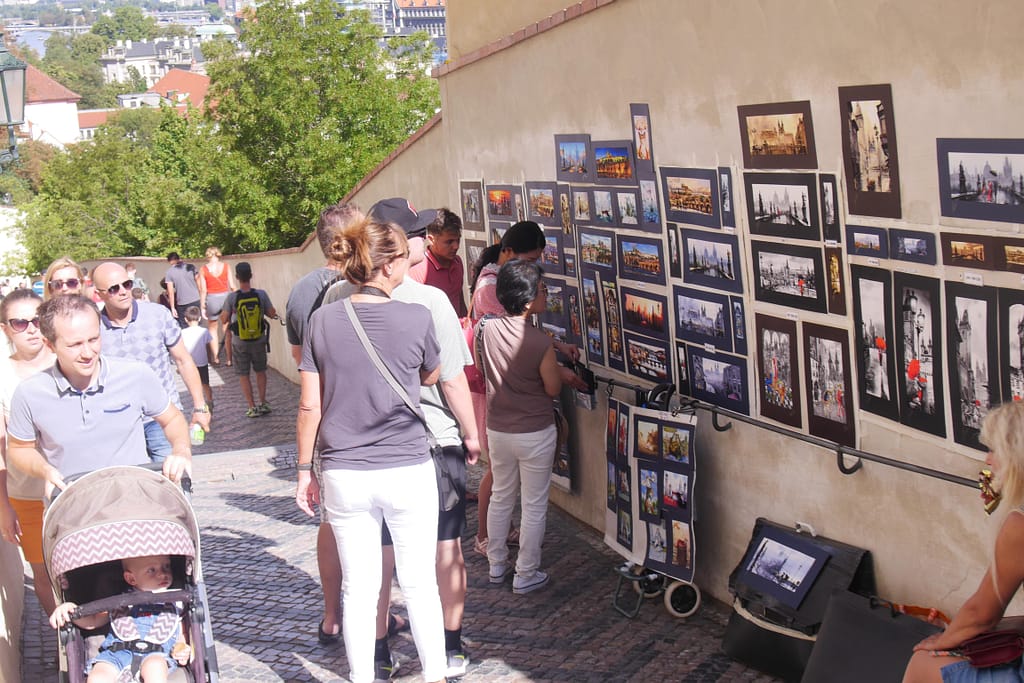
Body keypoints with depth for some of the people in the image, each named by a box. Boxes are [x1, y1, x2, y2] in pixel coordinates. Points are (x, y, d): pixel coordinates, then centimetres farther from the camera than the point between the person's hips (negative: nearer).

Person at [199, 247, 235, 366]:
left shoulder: (203, 269, -4)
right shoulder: (225, 266, -2)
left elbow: (203, 290, -5)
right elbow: (232, 286, -3)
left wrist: (202, 307, 2)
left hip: (212, 299, -1)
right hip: (226, 297, 1)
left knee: (213, 329, 17)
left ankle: (216, 357, 18)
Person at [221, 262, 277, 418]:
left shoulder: (232, 297, -15)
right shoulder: (261, 294, -12)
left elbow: (224, 320, -13)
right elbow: (272, 314, -6)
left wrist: (223, 312, 8)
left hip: (240, 342, -2)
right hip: (259, 340, 2)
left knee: (243, 375, 10)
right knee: (260, 371, 20)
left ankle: (252, 407, 8)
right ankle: (263, 403, 21)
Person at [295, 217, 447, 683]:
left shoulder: (323, 320, -4)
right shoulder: (416, 318, -9)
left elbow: (309, 405, -1)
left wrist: (304, 471, 9)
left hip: (343, 475, 2)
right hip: (408, 471, -2)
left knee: (359, 587, 12)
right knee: (420, 583, 12)